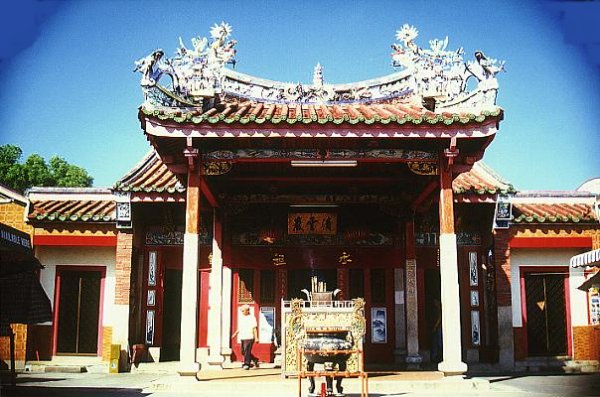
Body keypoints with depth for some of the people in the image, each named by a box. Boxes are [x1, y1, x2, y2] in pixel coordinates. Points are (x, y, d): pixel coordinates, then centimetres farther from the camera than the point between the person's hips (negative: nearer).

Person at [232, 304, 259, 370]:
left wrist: (256, 337, -12)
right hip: (242, 338, 7)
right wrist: (235, 333, 8)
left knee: (247, 351, -11)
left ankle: (246, 364, -3)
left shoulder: (252, 318, -5)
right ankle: (255, 360, 25)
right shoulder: (240, 318, 14)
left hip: (249, 338, -7)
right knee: (243, 352, 9)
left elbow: (255, 328, -6)